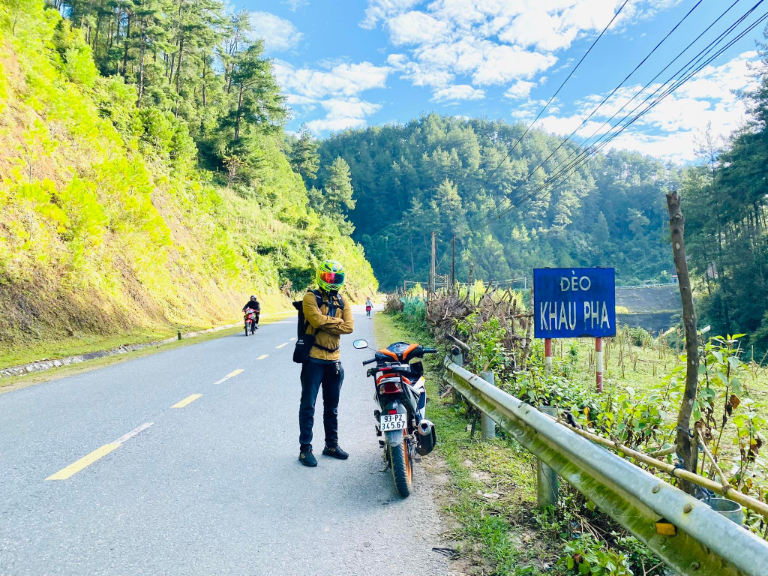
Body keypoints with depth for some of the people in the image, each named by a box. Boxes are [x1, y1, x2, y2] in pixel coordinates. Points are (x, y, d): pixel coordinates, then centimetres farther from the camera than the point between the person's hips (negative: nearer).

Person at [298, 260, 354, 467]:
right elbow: (317, 319, -23)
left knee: (332, 406, 16)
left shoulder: (342, 302, 10)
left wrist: (326, 323, -13)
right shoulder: (311, 297, -6)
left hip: (334, 360, 6)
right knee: (308, 405, 0)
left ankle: (332, 444, 28)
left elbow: (349, 327, -4)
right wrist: (337, 321, -8)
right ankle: (305, 448, 8)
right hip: (314, 359, -6)